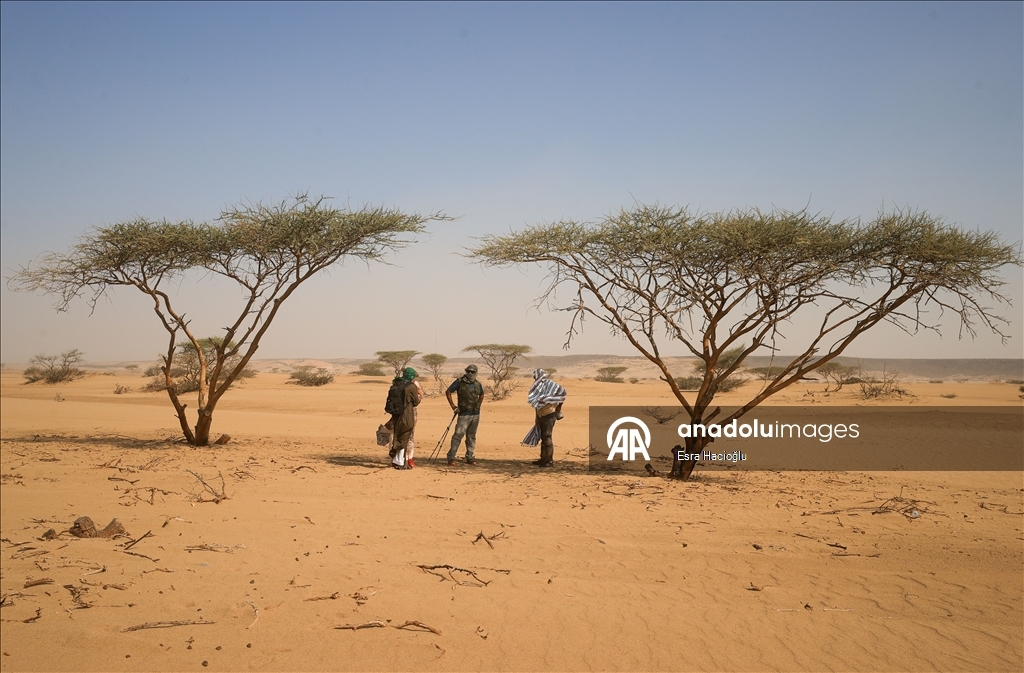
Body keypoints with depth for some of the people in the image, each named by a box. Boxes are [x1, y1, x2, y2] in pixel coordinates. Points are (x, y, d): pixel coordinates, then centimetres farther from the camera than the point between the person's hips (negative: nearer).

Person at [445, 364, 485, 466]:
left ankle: (469, 457, 17)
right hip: (464, 414, -5)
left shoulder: (478, 384, 9)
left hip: (475, 414, 5)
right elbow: (448, 392, -1)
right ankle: (451, 457, -7)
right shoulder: (460, 382, -5)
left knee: (471, 436, 10)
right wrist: (453, 406, -5)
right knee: (458, 435, -10)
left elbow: (481, 395, 28)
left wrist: (478, 405, 13)